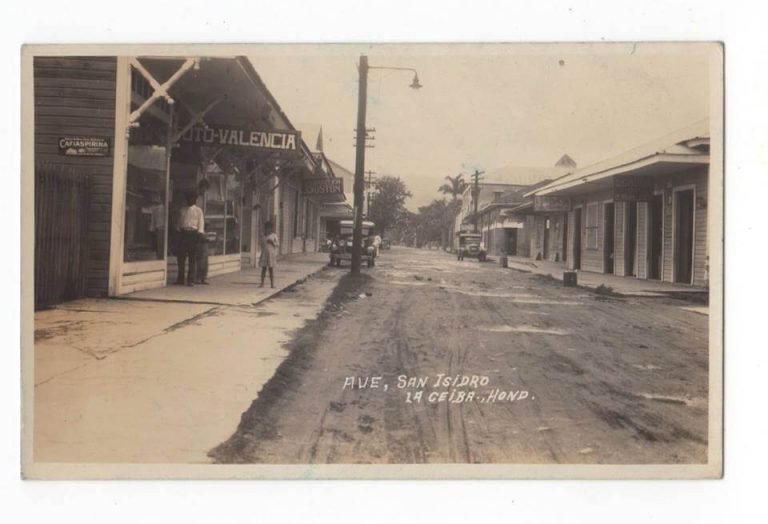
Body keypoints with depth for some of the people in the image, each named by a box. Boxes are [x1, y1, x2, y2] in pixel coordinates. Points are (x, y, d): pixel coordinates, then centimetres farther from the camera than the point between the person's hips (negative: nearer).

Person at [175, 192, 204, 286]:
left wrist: (200, 233, -11)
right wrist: (178, 231, 8)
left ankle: (191, 280, 3)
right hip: (183, 233, 3)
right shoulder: (182, 210, 16)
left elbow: (201, 223, 0)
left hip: (193, 233, -3)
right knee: (181, 257, 4)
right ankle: (180, 279, 14)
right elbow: (179, 222, 19)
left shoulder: (198, 210, 6)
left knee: (192, 258, -2)